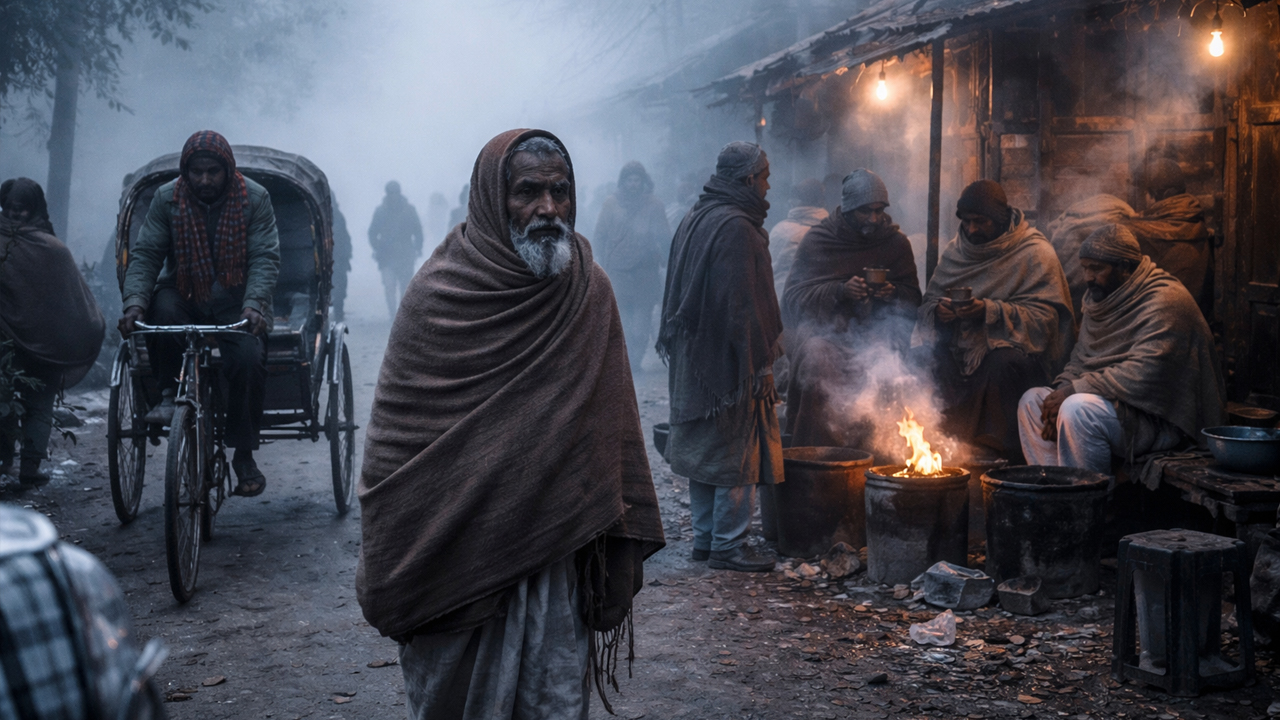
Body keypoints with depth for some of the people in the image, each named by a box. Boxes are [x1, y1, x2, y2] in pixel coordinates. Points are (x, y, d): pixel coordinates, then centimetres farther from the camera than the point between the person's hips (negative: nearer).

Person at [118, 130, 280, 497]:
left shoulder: (255, 198, -6)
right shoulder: (167, 198, -1)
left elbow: (265, 258, -12)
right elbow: (144, 253, -4)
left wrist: (255, 304, -31)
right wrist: (135, 300, -23)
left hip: (235, 303, -1)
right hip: (184, 297, 2)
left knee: (248, 357, -29)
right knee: (161, 307, -35)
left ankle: (244, 455, -12)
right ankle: (169, 393, -13)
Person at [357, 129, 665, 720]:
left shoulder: (590, 294, 2)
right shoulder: (438, 294, -7)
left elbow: (616, 430, 6)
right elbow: (394, 445, -4)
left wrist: (623, 548, 3)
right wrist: (390, 578, -3)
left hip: (558, 556, 2)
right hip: (456, 557, -2)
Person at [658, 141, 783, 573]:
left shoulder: (694, 220, 12)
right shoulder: (735, 226, -17)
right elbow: (742, 304, -21)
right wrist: (759, 360, -18)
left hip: (694, 357, 10)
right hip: (730, 359, -9)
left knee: (703, 448, 13)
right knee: (738, 452, -2)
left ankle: (705, 538, 21)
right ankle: (727, 546, 2)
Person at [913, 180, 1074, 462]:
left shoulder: (1037, 254, -4)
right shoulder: (955, 251, 14)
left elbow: (1044, 317, -13)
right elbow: (929, 300, 13)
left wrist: (990, 311, -26)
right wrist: (938, 310, -13)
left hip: (1013, 346, -4)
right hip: (961, 345, 4)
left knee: (1003, 364, -39)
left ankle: (998, 449, -23)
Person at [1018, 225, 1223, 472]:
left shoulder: (1164, 301, -17)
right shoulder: (1101, 298, 13)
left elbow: (1143, 375, -27)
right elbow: (1080, 358, 15)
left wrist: (1075, 389, -23)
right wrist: (1062, 390, -7)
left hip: (1165, 419, -10)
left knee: (1078, 410, -32)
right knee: (1032, 401, 0)